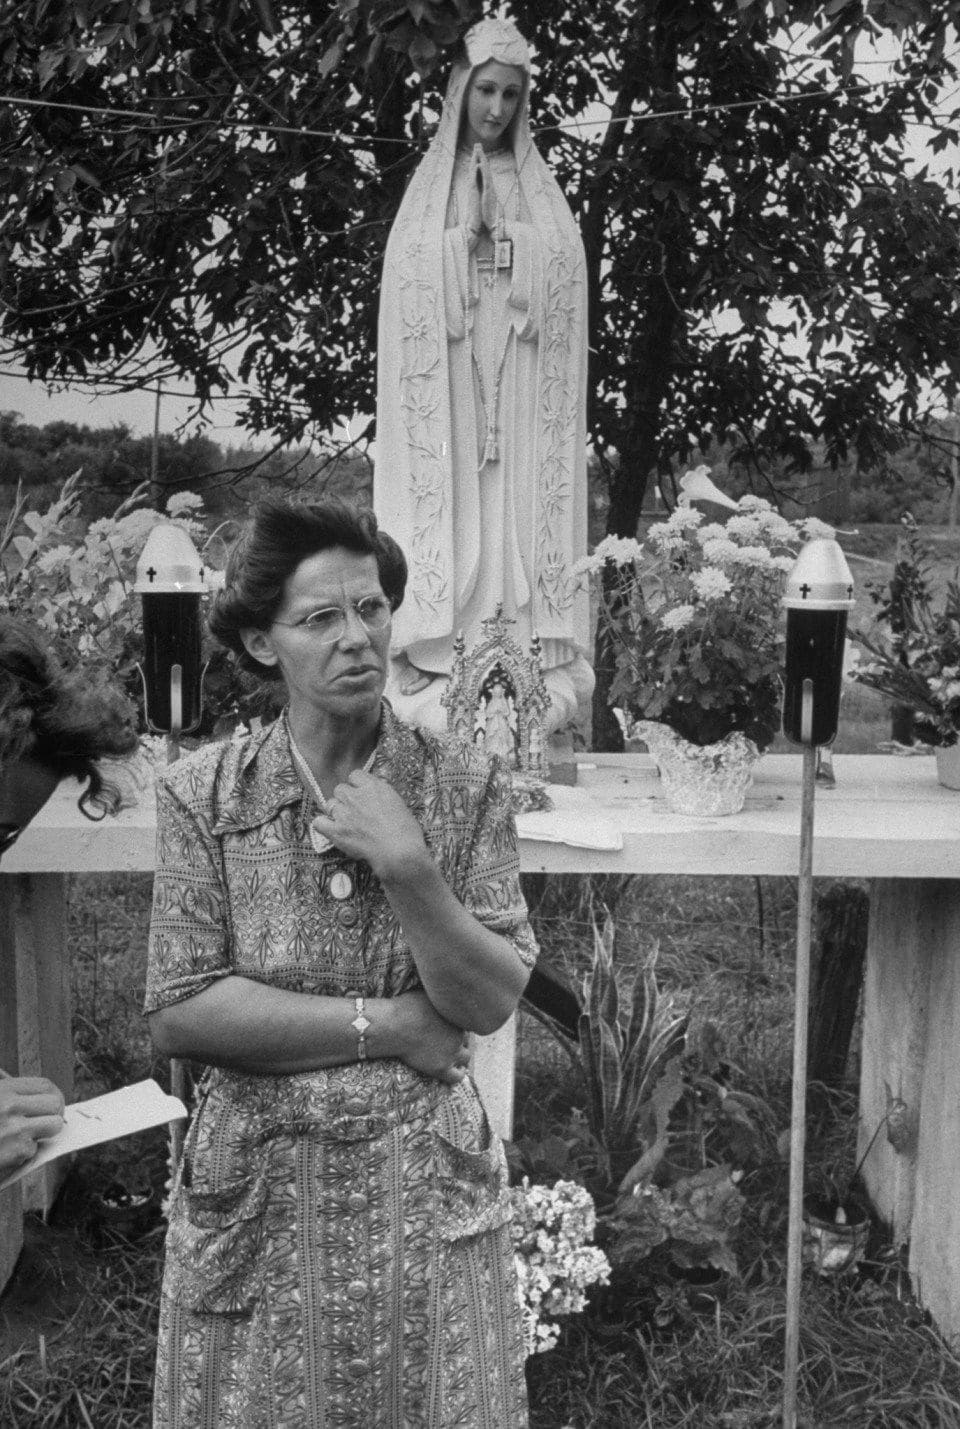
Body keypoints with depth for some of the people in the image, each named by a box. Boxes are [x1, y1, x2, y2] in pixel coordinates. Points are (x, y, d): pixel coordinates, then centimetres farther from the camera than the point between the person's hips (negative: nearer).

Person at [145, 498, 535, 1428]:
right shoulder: (202, 793, -6)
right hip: (255, 1198, 0)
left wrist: (407, 868, -22)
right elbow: (177, 1012, -12)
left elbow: (492, 1001, -9)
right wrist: (386, 1024, -15)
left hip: (427, 1188, 1)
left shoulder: (468, 785, -5)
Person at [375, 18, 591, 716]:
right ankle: (436, 651, -4)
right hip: (448, 377, -1)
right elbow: (409, 284, 5)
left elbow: (568, 273, 6)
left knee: (522, 498, -4)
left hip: (520, 378, 1)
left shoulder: (539, 187, 14)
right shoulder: (428, 186, 12)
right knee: (449, 496, -6)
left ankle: (535, 651, -4)